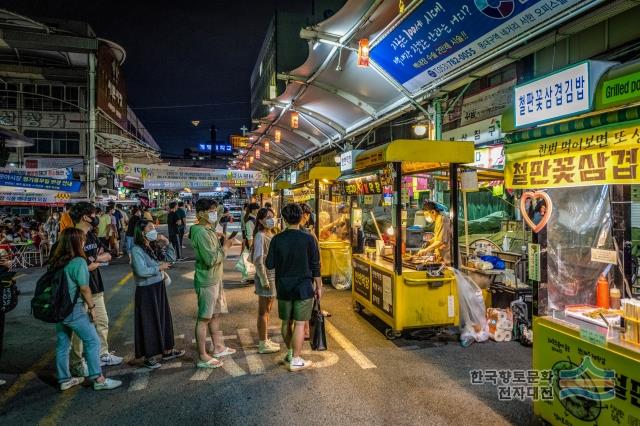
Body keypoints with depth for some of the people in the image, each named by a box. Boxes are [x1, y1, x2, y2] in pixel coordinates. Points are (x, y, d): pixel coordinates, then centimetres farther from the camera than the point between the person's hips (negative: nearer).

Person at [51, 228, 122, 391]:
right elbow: (84, 288, -15)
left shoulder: (56, 261, 4)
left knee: (62, 344, 16)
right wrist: (91, 306, -4)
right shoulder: (79, 261, -17)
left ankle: (65, 379, 28)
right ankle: (98, 379, 4)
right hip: (74, 310, -8)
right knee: (92, 341, 1)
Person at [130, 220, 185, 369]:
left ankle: (167, 350, 31)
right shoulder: (136, 250, -16)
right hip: (146, 291, -8)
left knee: (164, 318, 16)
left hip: (159, 287, 8)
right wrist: (159, 268, -14)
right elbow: (141, 271, -25)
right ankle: (149, 357, 17)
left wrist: (166, 242, -2)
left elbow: (171, 258, 9)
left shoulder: (153, 247, 6)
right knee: (149, 323, 3)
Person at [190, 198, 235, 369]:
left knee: (215, 315, 19)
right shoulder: (201, 233, -20)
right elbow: (211, 259, -25)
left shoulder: (209, 230, 11)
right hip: (206, 282, -10)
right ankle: (203, 358, 9)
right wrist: (224, 248, -13)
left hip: (215, 279, 10)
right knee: (204, 318, 0)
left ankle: (218, 348, 33)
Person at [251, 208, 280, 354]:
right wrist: (264, 280, -20)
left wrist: (275, 278, 12)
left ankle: (265, 340, 30)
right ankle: (263, 345, 12)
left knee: (268, 310, 17)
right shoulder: (260, 236, -16)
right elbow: (257, 260, -21)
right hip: (266, 277, -9)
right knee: (263, 311, 2)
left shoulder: (272, 235, 9)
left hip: (274, 276, 9)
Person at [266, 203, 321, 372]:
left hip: (283, 288, 3)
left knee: (286, 322, 16)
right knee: (299, 323, 2)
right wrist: (318, 287, 5)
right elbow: (315, 266, -6)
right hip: (303, 287, -3)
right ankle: (296, 360, 6)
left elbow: (269, 264, -2)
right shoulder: (308, 239, -10)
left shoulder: (277, 239, -5)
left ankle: (291, 353, 32)